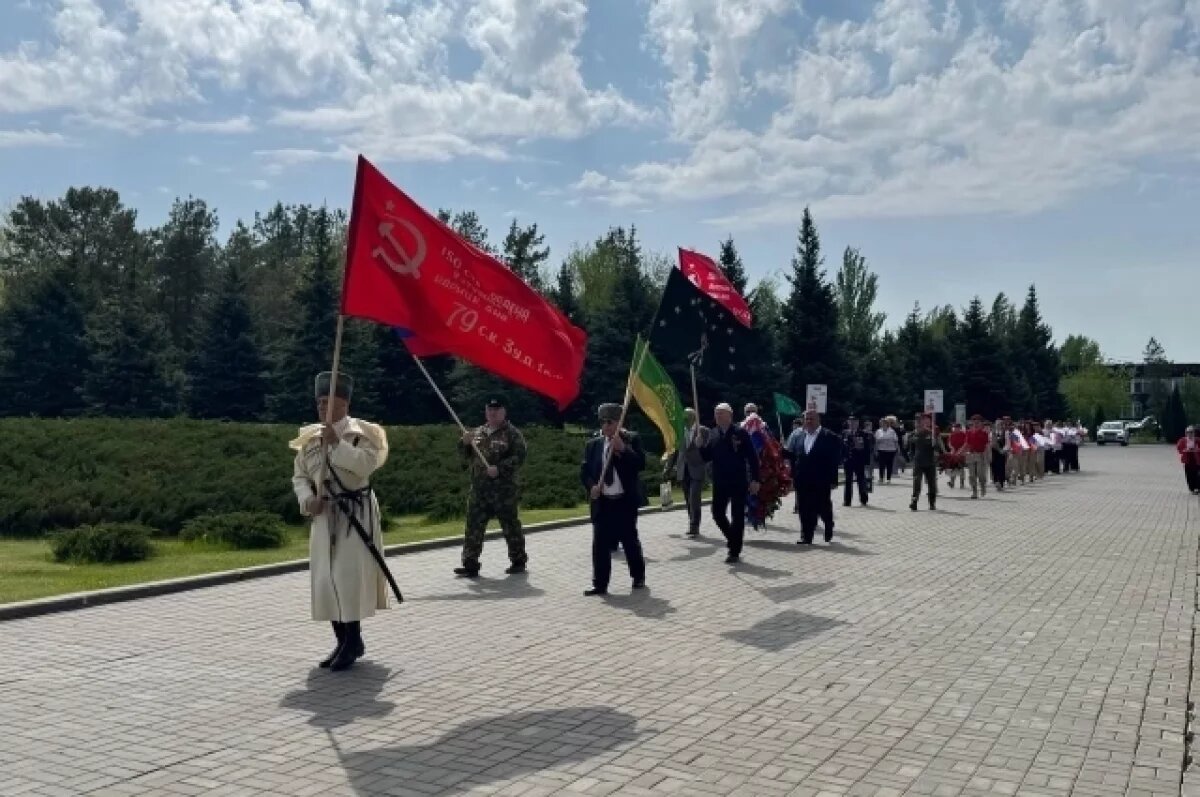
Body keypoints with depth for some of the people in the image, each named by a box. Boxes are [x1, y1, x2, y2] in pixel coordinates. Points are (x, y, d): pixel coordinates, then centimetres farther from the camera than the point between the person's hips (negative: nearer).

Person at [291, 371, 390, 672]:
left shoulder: (361, 433, -6)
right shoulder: (311, 438, 9)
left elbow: (367, 464, -23)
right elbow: (299, 476, 11)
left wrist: (338, 443, -23)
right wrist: (308, 500, -7)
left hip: (356, 514, -6)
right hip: (325, 516, 6)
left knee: (350, 576, -9)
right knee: (325, 580, 6)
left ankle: (353, 641, 3)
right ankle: (344, 641, 18)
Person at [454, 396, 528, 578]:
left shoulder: (512, 433, -2)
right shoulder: (477, 433, 16)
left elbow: (519, 456, -13)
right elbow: (465, 457, 19)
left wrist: (499, 468, -22)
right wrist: (465, 443, -1)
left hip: (504, 489, -5)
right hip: (478, 489, 5)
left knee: (510, 525, 4)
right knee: (473, 526, 2)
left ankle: (518, 561, 18)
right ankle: (470, 564, 6)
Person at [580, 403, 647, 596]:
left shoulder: (632, 439, -1)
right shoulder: (592, 444, 7)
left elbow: (641, 464, -12)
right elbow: (584, 471, 8)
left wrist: (623, 448, -21)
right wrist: (591, 486, -11)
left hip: (625, 501, -2)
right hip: (602, 502, 3)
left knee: (630, 540, 8)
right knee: (600, 544, 0)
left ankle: (638, 576, 27)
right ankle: (600, 584, 6)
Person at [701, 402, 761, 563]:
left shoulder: (740, 433, -9)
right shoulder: (713, 434, 7)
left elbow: (752, 457, -9)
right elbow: (707, 457, 7)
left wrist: (754, 479, -13)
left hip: (738, 482, -5)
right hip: (720, 482, 5)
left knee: (737, 516, 2)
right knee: (717, 513, 5)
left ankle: (735, 551, 10)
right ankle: (733, 538, 30)